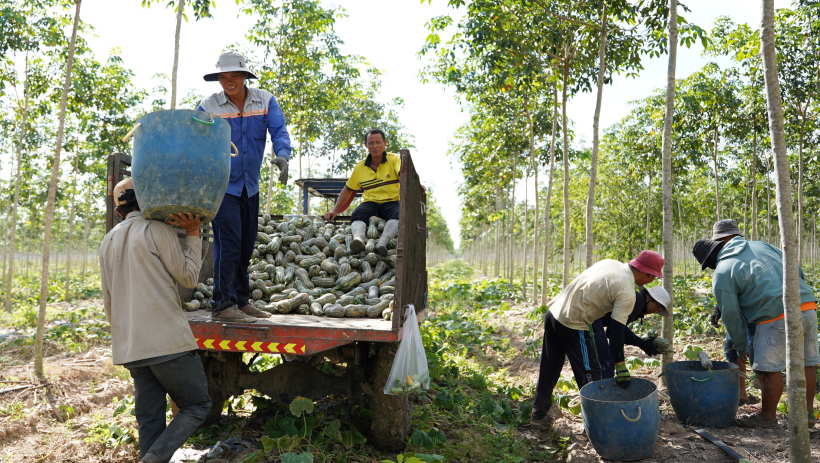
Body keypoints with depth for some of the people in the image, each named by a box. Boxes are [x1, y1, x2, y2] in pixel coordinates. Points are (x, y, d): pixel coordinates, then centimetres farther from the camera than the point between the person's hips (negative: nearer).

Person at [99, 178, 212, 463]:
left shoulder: (108, 242, 18)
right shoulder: (158, 230, -5)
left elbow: (108, 300, 22)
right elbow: (189, 277, 0)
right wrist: (193, 234, 5)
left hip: (129, 346, 7)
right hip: (166, 340, -7)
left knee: (149, 419, 11)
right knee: (197, 405, 2)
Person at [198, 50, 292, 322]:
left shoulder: (265, 101, 0)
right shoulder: (208, 107, -6)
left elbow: (279, 130, -10)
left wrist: (282, 155, -31)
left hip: (250, 185, 5)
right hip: (221, 185, -4)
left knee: (246, 246, 12)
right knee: (229, 244, -12)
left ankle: (241, 302, 24)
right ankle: (222, 305, -5)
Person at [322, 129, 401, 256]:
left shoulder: (394, 159, 1)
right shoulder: (360, 167, 12)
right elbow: (348, 190, 22)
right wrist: (335, 211, 17)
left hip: (392, 202, -2)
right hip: (370, 202, 3)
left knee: (399, 214, -37)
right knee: (357, 214, -31)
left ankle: (382, 242, -55)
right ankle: (359, 238, -57)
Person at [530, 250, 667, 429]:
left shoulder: (611, 263, 9)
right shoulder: (627, 293, -14)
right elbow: (616, 332, -16)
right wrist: (621, 367, -11)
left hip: (554, 311, 9)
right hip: (572, 325, -9)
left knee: (549, 369, 19)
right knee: (590, 375, 7)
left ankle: (539, 414, 30)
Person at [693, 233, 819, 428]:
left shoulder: (722, 274, -3)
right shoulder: (759, 245, 17)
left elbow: (731, 316, 2)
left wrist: (740, 346, 15)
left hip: (778, 317, -8)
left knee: (769, 368, 4)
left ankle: (768, 417, 15)